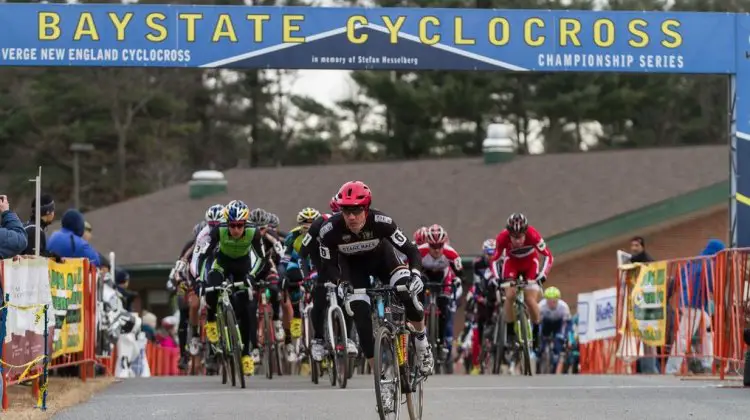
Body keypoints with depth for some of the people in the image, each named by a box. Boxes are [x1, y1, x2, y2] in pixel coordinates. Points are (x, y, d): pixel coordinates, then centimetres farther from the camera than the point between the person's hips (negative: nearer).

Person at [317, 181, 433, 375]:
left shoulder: (381, 222, -34)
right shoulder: (330, 230, -33)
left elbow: (411, 250, -28)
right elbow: (328, 265, -20)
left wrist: (415, 274, -47)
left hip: (381, 256, 0)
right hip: (352, 265, 0)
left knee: (407, 292, -25)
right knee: (361, 315, -15)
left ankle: (422, 344, 0)